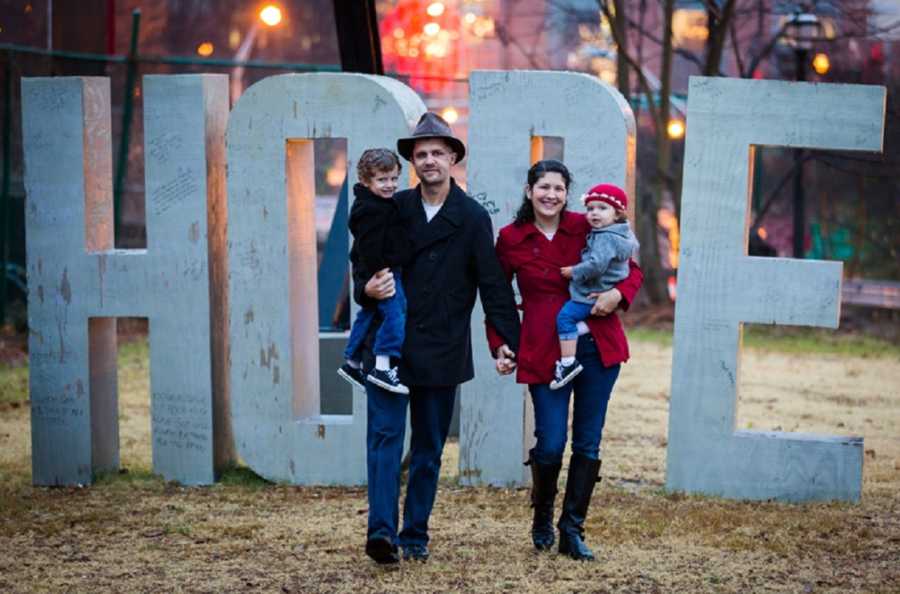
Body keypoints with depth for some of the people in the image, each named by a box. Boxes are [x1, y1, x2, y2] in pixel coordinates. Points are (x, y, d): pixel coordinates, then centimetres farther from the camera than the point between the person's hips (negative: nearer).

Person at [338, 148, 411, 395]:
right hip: (380, 273, -11)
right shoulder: (371, 210, -20)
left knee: (368, 314, 21)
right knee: (395, 312, -20)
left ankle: (352, 363, 34)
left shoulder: (386, 204, 13)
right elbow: (369, 248, -24)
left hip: (386, 271, 11)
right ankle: (382, 367, -25)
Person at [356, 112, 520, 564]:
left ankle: (415, 535, 15)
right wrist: (368, 289, -15)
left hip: (441, 352, 0)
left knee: (428, 450, 7)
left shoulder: (473, 218, 1)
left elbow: (492, 282, -1)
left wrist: (508, 339, -9)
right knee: (385, 437, -12)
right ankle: (381, 531, -19)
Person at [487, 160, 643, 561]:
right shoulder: (511, 239, 1)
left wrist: (618, 293, -11)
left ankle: (572, 529, 15)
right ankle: (542, 519, 20)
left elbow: (631, 270, 10)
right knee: (551, 444, -7)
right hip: (544, 351, -2)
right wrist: (499, 347, -1)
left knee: (587, 444, 4)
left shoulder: (586, 228, 2)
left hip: (597, 345, 2)